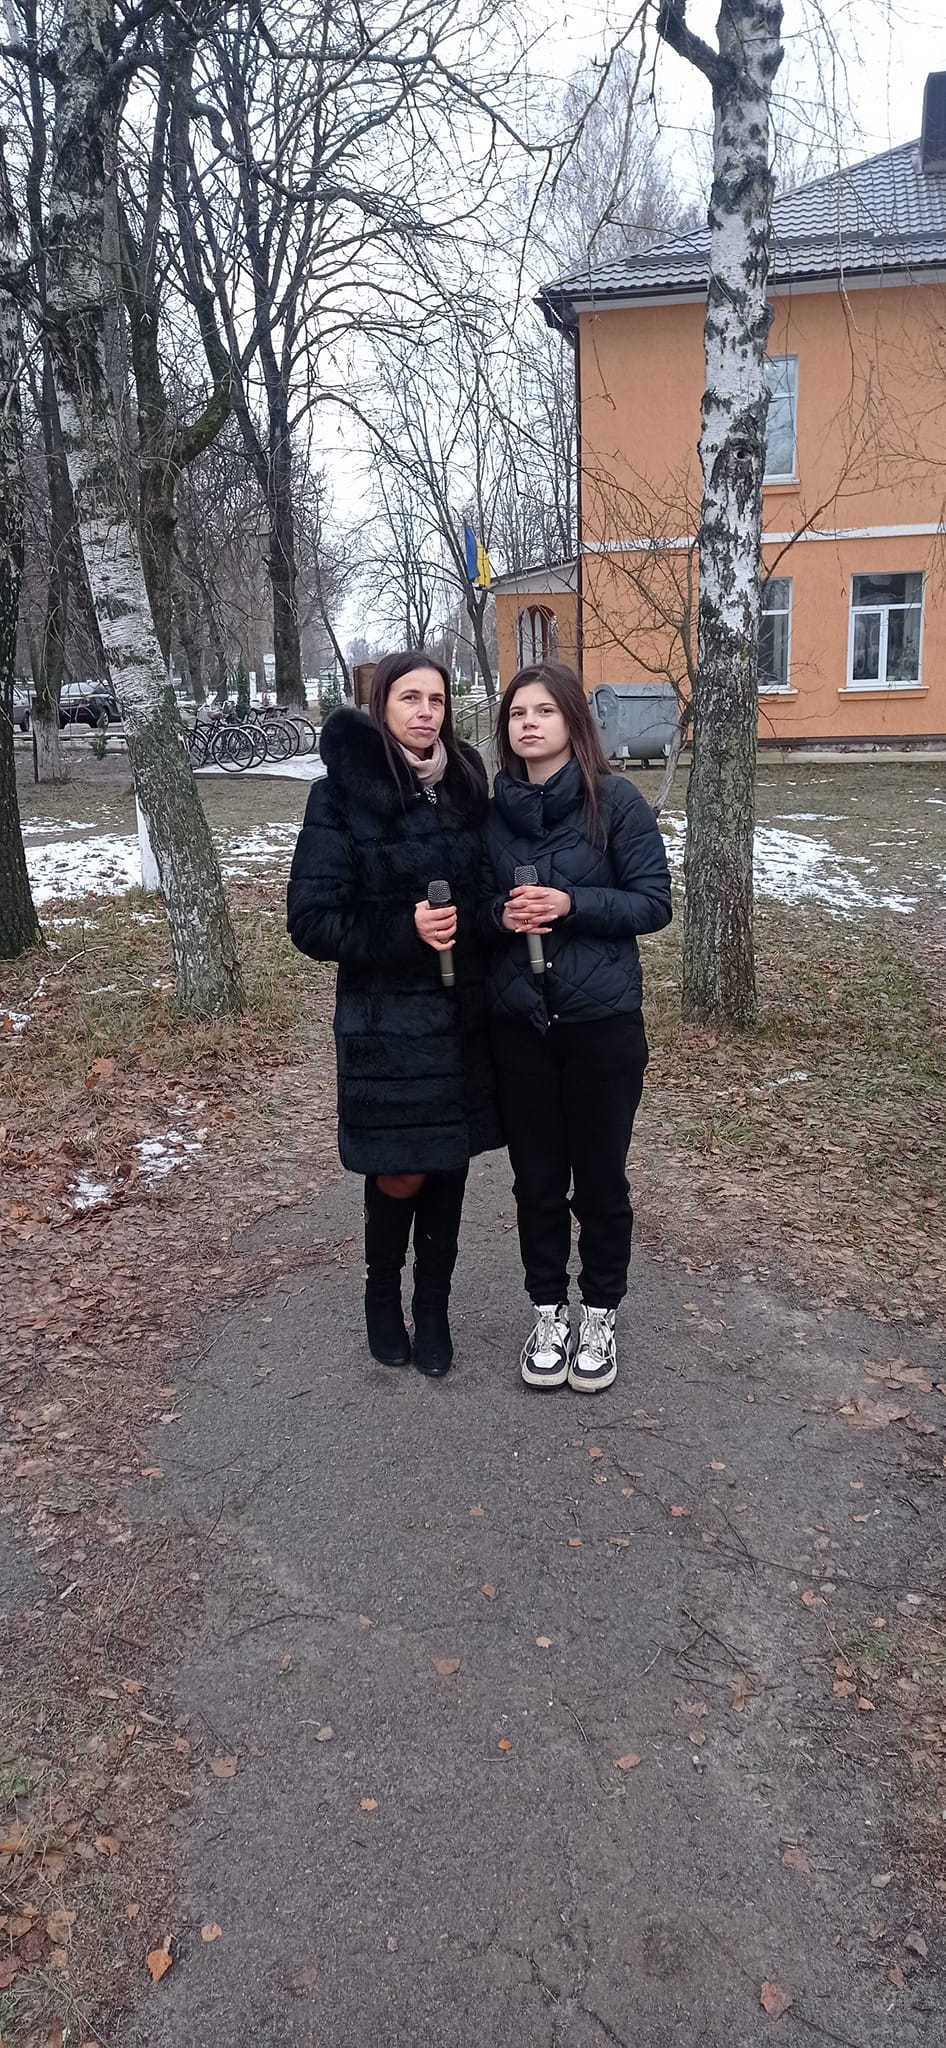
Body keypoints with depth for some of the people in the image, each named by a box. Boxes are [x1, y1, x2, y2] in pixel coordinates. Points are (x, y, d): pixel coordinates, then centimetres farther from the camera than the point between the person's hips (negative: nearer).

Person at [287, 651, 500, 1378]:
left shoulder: (466, 783, 5)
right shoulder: (342, 795, -9)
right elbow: (312, 920, -12)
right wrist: (404, 930, -23)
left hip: (461, 1014, 4)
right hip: (386, 1018, -4)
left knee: (449, 1166, 11)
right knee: (400, 1176, 3)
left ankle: (433, 1307, 29)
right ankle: (383, 1297, 31)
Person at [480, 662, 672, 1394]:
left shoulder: (616, 800, -7)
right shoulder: (494, 811, 3)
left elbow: (654, 902, -7)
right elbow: (482, 909, 11)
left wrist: (570, 904, -20)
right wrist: (503, 915, -12)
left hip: (603, 1020, -3)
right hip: (518, 1022, 3)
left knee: (599, 1177, 9)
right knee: (536, 1179, 12)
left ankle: (600, 1315, 29)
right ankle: (548, 1313, 30)